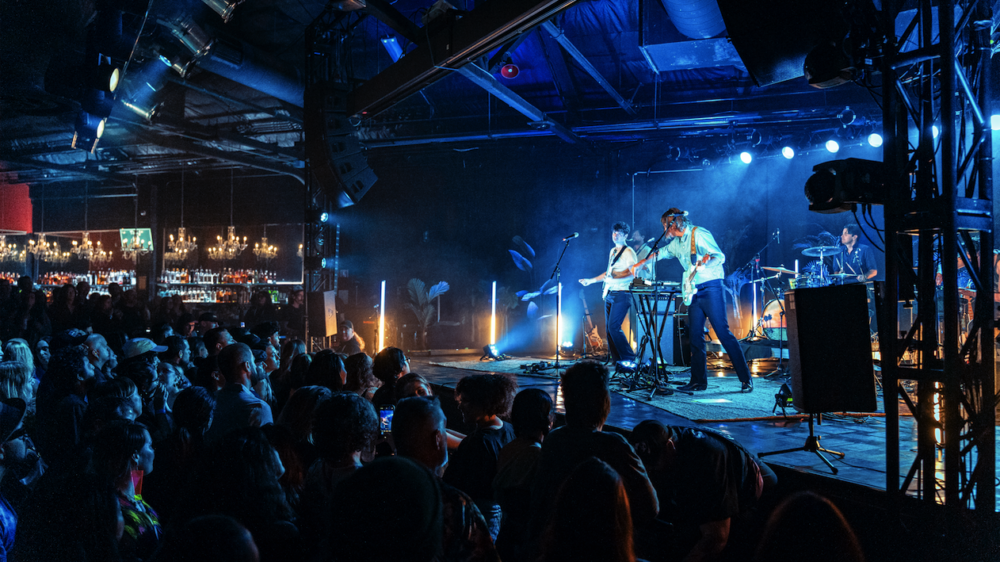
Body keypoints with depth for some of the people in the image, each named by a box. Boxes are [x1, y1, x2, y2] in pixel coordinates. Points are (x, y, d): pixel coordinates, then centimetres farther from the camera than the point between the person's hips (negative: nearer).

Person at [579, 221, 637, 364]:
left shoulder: (628, 252, -7)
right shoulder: (612, 251, 19)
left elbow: (633, 274, -19)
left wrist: (615, 279, -31)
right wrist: (591, 281, 28)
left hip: (621, 294, -8)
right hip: (609, 294, 8)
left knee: (613, 327, -17)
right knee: (608, 329, 5)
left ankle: (629, 358, -9)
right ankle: (617, 361, 9)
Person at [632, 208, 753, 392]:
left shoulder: (699, 234, -9)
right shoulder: (676, 243, 16)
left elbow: (720, 256, -15)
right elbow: (659, 253, 33)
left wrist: (702, 264, -29)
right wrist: (640, 263, 33)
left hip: (711, 288, -8)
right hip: (694, 292, 8)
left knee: (723, 332, -10)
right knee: (695, 337, 6)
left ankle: (746, 378, -6)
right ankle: (699, 380, 12)